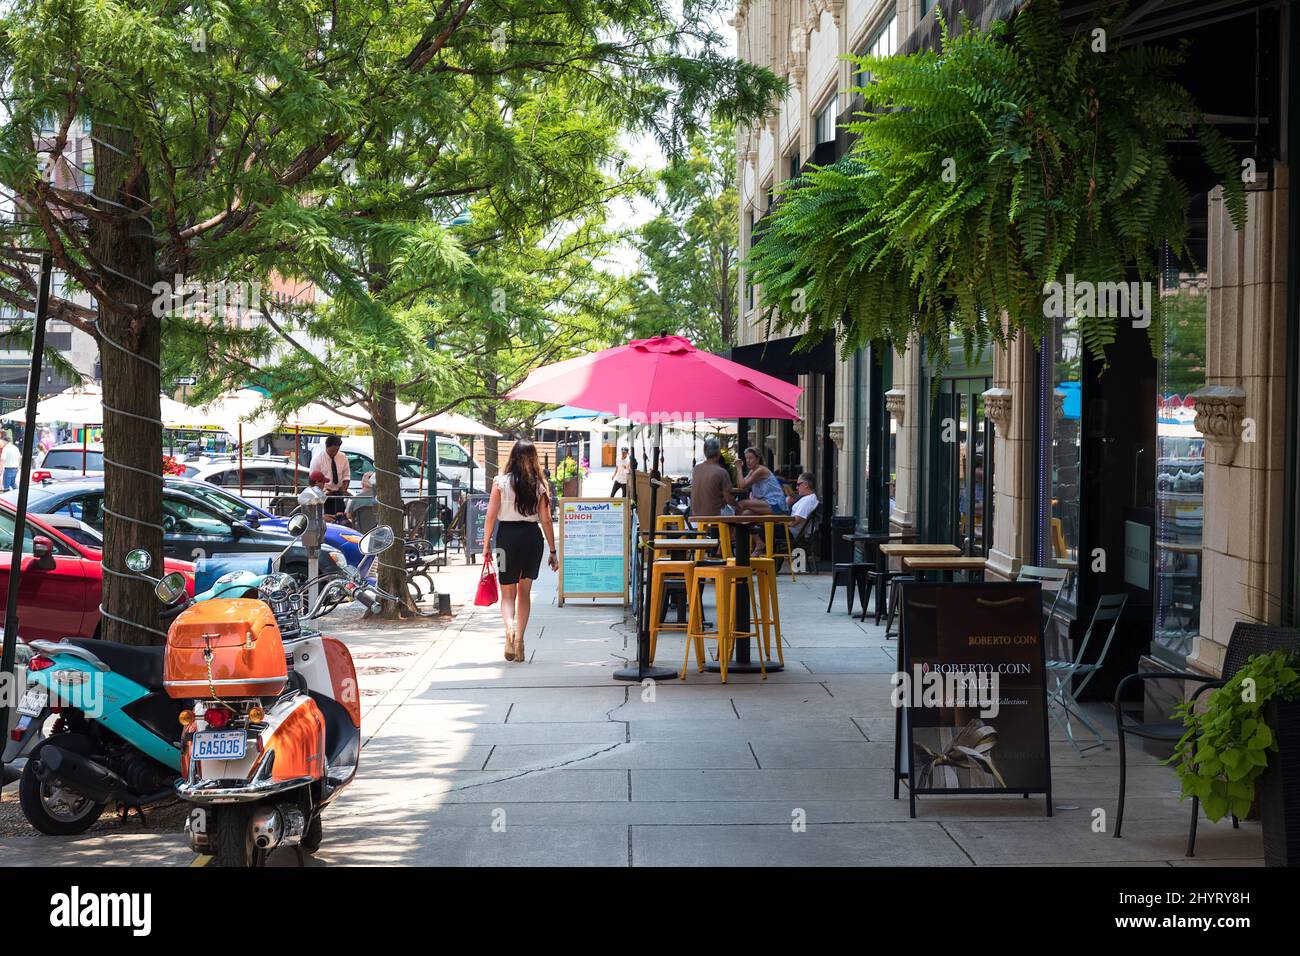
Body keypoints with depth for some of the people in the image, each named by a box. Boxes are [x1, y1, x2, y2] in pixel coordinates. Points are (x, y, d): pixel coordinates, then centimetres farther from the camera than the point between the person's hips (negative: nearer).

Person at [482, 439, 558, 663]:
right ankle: (519, 640, 10)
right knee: (524, 592, 15)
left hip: (507, 537, -1)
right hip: (532, 536, 1)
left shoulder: (500, 482, -4)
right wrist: (552, 551, 6)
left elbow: (491, 516, -5)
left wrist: (486, 544, 4)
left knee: (508, 593, 8)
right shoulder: (539, 485, 0)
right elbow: (546, 520, 0)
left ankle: (509, 626, -21)